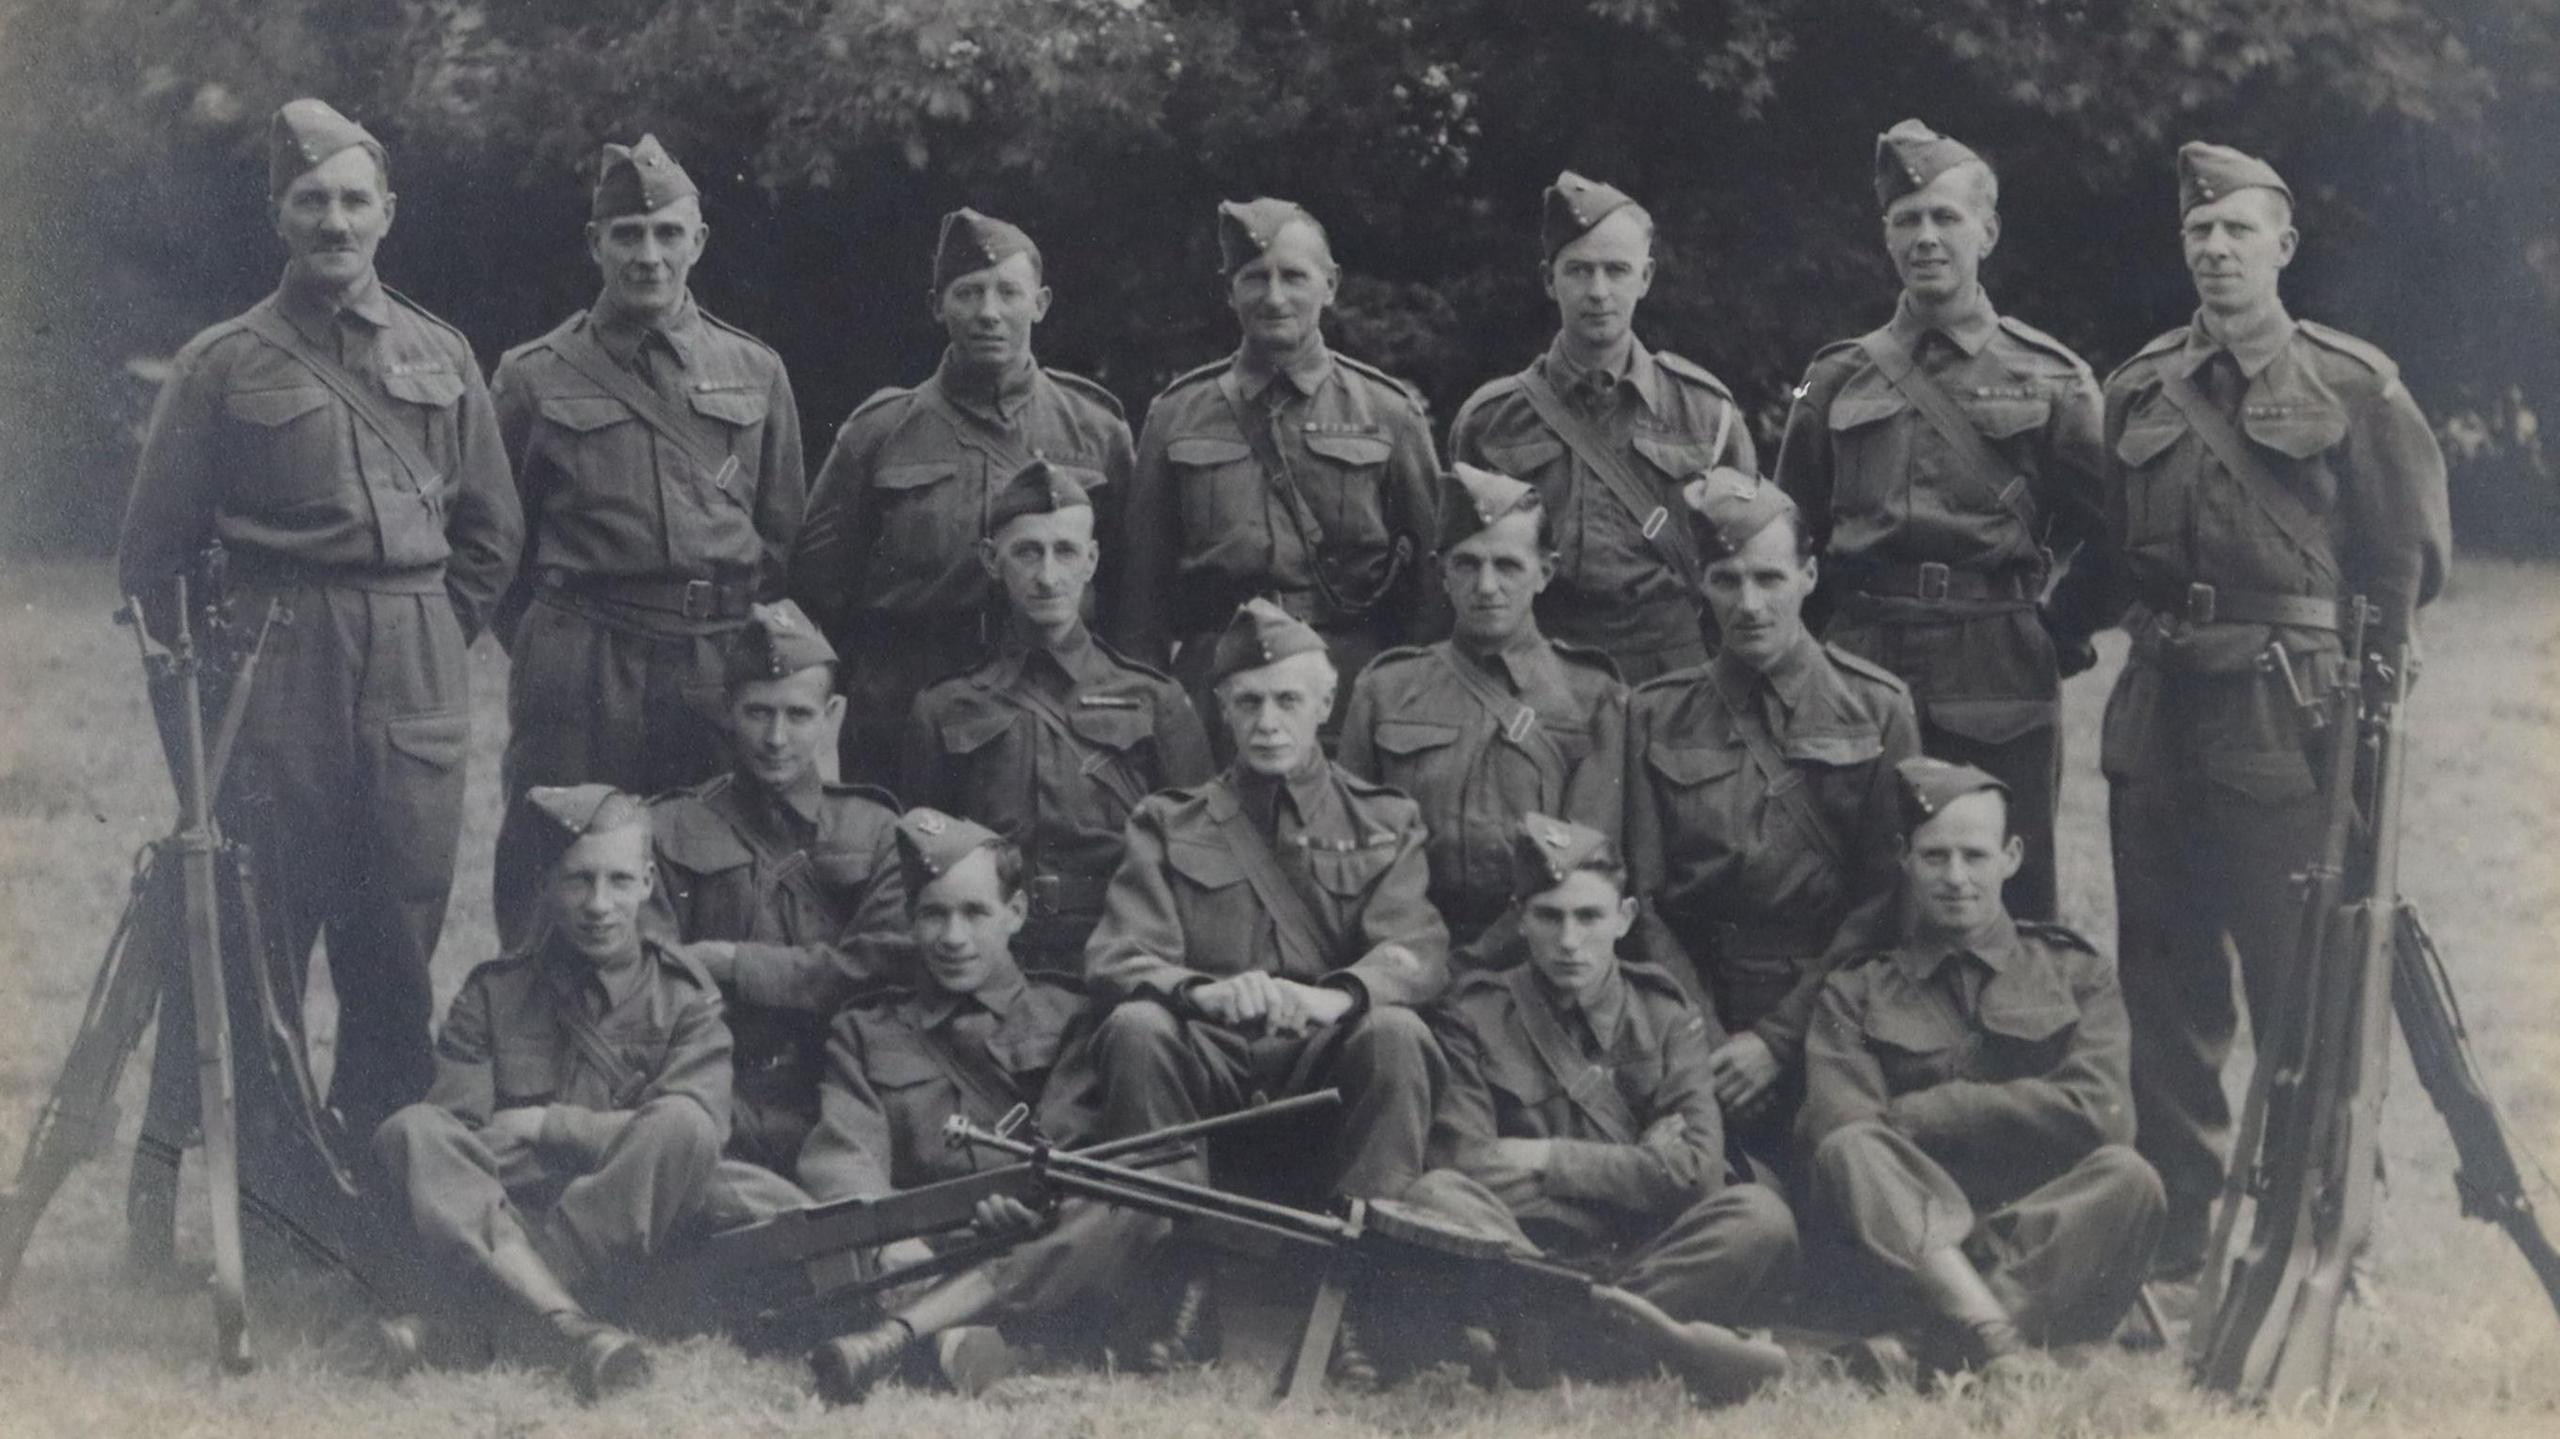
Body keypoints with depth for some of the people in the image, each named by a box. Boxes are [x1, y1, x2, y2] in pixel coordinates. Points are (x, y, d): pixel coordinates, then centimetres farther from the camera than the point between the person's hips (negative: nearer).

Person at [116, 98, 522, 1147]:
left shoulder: (440, 357, 11)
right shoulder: (223, 365, 2)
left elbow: (492, 535, 19)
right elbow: (153, 555, 4)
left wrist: (424, 639, 12)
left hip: (416, 686, 3)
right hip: (275, 695, -3)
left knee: (399, 947, 5)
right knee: (262, 949, -3)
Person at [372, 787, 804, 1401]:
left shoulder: (683, 996, 10)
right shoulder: (492, 995, 13)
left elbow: (690, 1127, -7)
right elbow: (453, 1128, 0)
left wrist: (545, 1124, -9)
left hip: (632, 1241, -1)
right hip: (507, 1229, 1)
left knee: (681, 1126, -28)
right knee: (409, 1131, -24)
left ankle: (482, 1316, -33)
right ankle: (570, 1327, -46)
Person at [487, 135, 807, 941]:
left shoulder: (756, 374, 11)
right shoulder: (535, 378, 5)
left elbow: (786, 542, 16)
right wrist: (547, 650, 7)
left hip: (725, 667, 2)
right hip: (580, 679, -2)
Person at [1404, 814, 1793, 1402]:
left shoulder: (1667, 1017, 15)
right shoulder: (1475, 1017, 11)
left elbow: (1696, 1172, 0)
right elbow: (1463, 1165, -5)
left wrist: (1551, 1161, -2)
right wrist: (1638, 1168, -3)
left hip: (1645, 1255, 1)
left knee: (1761, 1217, -26)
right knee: (1431, 1197, -33)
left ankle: (1557, 1341, -39)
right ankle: (1655, 1338, -50)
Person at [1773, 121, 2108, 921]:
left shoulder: (2047, 377, 5)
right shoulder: (1839, 380, 11)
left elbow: (2114, 536, 8)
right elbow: (1790, 532, 19)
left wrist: (2065, 632, 0)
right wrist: (1824, 632, 9)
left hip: (2002, 689, -2)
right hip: (1862, 680, 2)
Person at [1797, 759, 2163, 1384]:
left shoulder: (2076, 973, 19)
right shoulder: (1856, 991, 17)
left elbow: (2099, 1115, 0)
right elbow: (1838, 1123, -3)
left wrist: (1922, 1115, -1)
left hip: (2044, 1241, 1)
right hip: (1901, 1252, -1)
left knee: (2126, 1177, -29)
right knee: (1847, 1153, -29)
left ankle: (1934, 1352, -43)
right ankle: (1996, 1340, -50)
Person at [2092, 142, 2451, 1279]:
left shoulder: (2352, 384, 0)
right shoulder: (2138, 391, 11)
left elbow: (2409, 557, 2)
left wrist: (2357, 677, -1)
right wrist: (2148, 623, 5)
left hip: (2288, 716, -4)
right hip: (2157, 715, 4)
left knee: (2302, 972, -3)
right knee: (2164, 977, 7)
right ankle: (2178, 1217, 15)